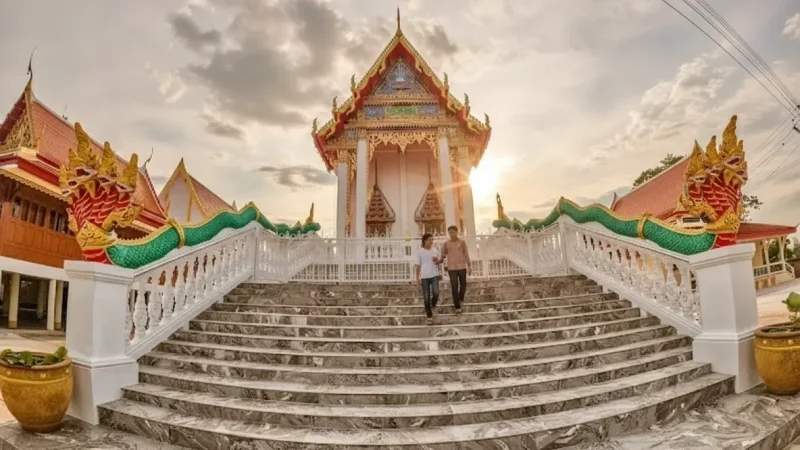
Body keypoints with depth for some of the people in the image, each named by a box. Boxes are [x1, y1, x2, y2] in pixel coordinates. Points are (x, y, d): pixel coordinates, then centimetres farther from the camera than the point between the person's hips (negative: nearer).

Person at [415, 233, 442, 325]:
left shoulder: (435, 251, 4)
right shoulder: (420, 252, -2)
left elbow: (441, 260, 17)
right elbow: (417, 265, 1)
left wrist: (437, 260, -7)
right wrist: (417, 277, -4)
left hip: (434, 275, 1)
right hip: (424, 277, -1)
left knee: (435, 293, -18)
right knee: (426, 297, 1)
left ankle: (433, 307, 14)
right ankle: (429, 316, 14)